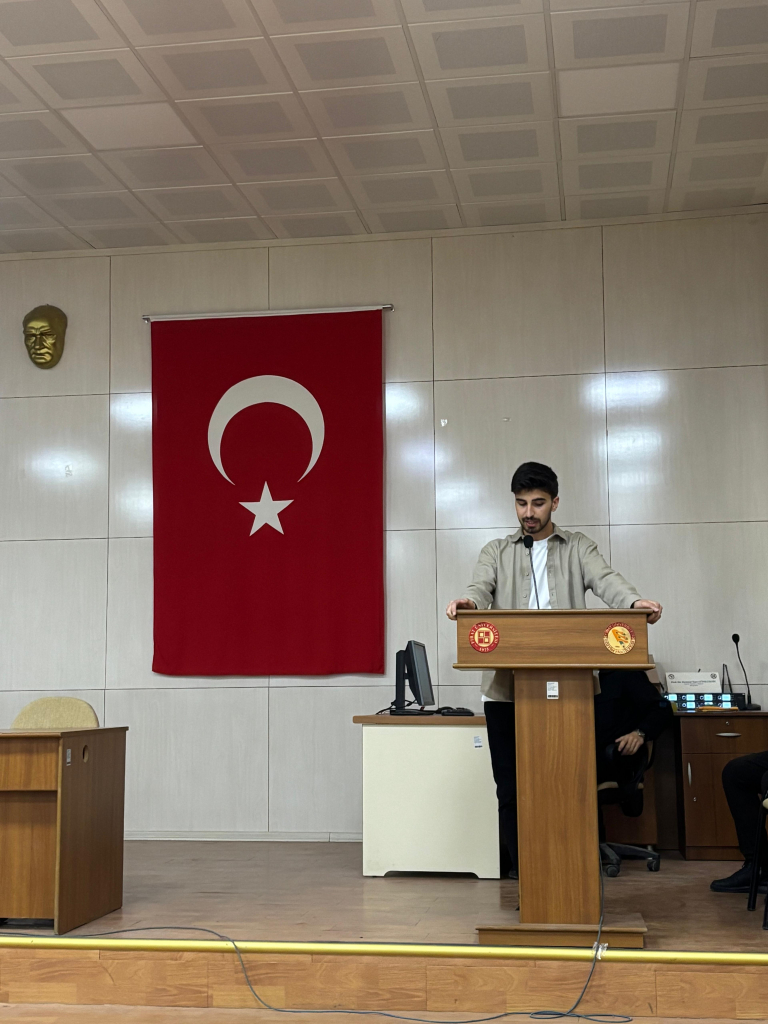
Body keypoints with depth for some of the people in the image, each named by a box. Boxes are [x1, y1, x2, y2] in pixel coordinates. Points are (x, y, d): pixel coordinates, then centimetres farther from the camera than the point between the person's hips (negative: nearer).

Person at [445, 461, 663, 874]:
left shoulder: (578, 548, 14)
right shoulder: (497, 552, 16)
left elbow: (605, 579, -4)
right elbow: (481, 588, -2)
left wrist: (635, 602, -26)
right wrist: (468, 602, -28)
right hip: (506, 687, 1)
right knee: (512, 789, 1)